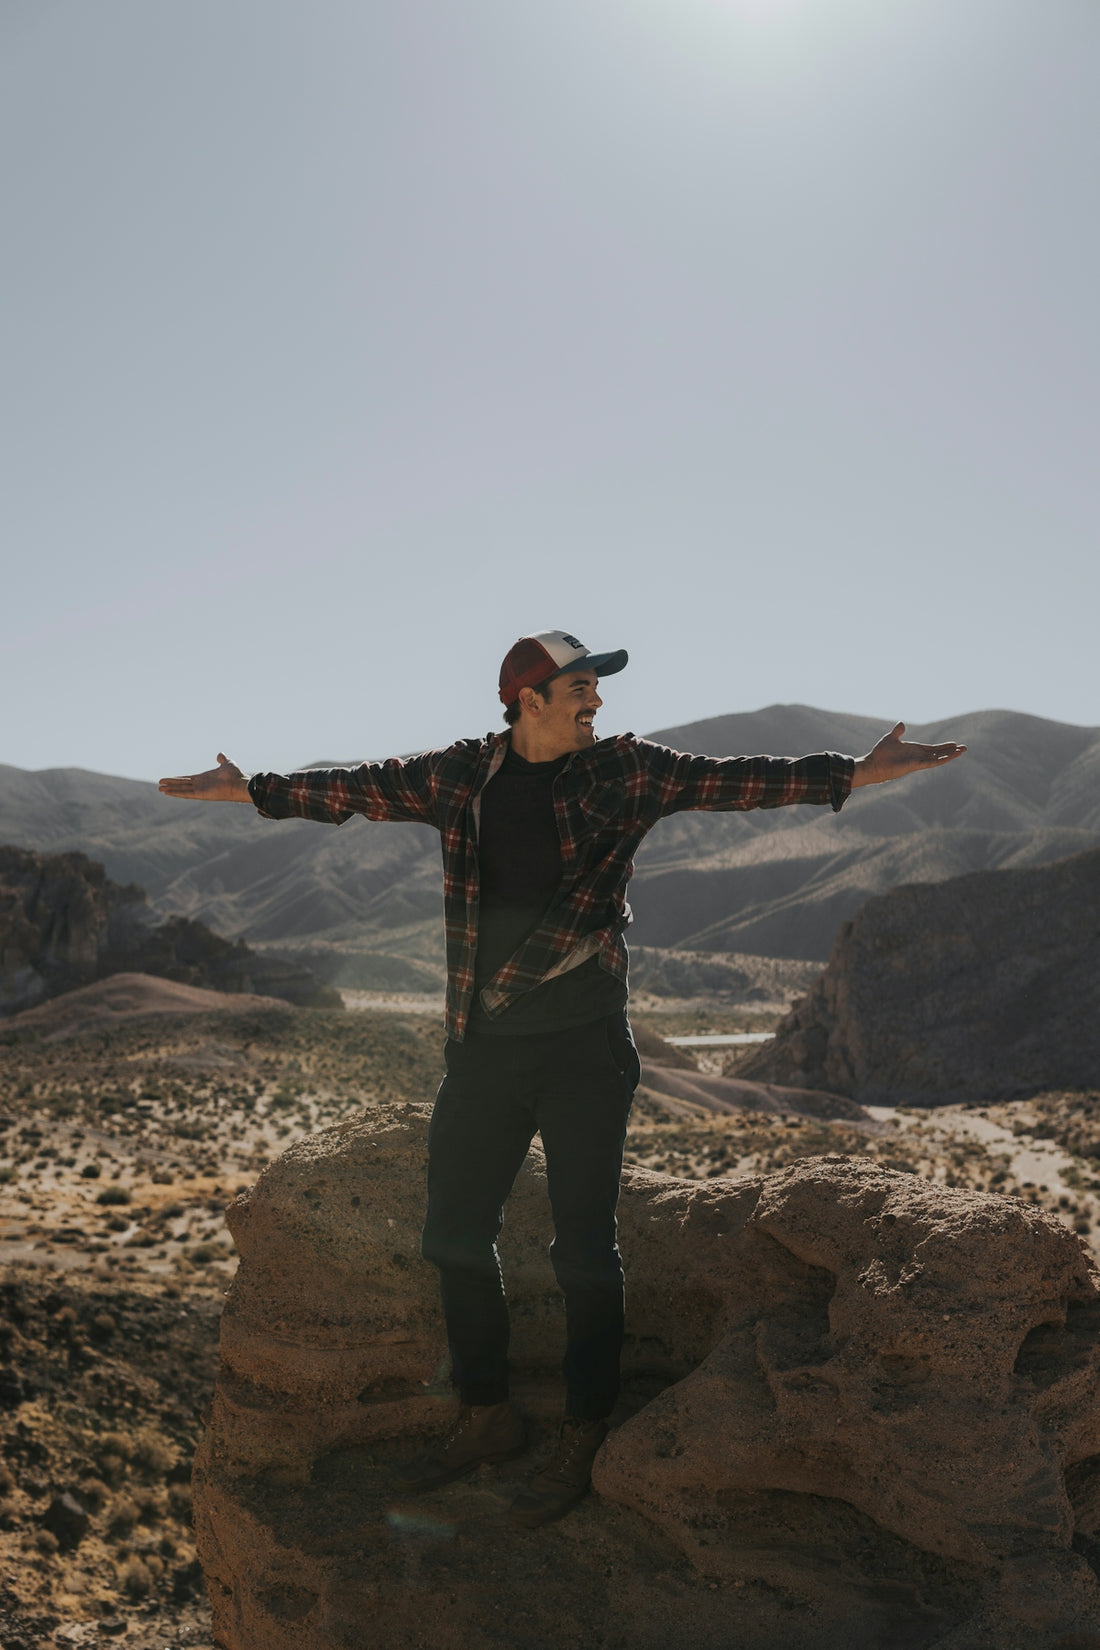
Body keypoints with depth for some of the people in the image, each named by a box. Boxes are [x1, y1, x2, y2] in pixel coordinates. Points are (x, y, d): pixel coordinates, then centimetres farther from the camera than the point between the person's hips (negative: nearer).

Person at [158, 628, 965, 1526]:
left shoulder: (625, 771, -2)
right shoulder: (461, 775, 4)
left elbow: (730, 778, -7)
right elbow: (357, 788, 13)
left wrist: (855, 774, -15)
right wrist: (249, 789, 17)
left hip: (586, 1048, -3)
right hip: (483, 1047, 4)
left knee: (584, 1246, 2)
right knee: (455, 1232, 11)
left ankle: (584, 1439, 20)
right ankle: (488, 1417, 30)